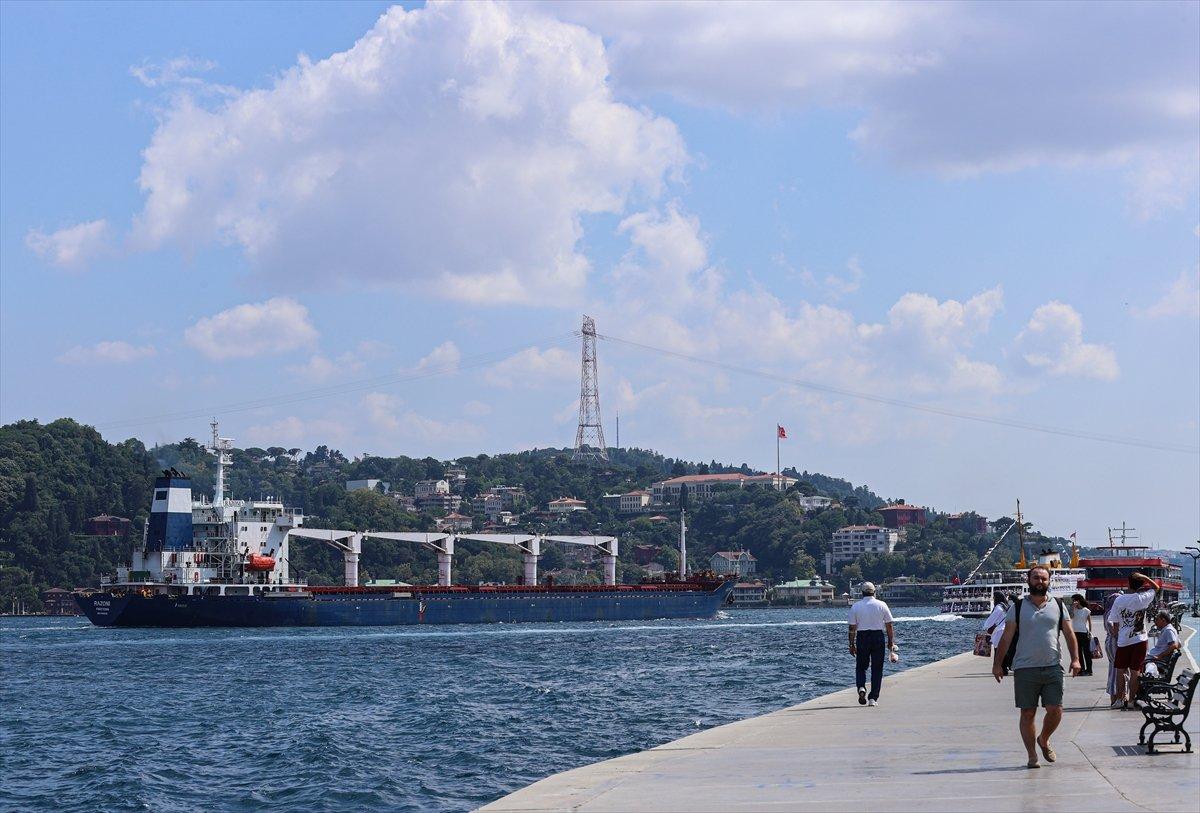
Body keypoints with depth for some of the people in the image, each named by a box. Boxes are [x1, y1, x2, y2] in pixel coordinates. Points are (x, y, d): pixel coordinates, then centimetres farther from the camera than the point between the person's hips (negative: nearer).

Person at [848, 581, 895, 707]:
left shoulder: (855, 606, -1)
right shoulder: (881, 605, 1)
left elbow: (852, 628, -2)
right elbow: (889, 626, 2)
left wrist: (852, 645, 4)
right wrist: (891, 642, 10)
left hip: (862, 637, 0)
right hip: (878, 637, 0)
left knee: (860, 667, 12)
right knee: (877, 669, 6)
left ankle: (861, 687, -14)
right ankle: (873, 698, 3)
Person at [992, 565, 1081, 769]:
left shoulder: (1058, 606, 11)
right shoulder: (1017, 608, 6)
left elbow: (1069, 634, 10)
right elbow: (1006, 637, 4)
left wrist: (1075, 658, -2)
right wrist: (997, 664, -1)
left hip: (1053, 667, 1)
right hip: (1025, 668, -1)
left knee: (1055, 710, -5)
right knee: (1028, 713, 0)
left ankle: (1043, 740, 23)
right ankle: (1031, 755, 8)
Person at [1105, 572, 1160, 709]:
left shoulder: (1119, 600, -2)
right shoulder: (1142, 599, -9)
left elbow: (1114, 622, 2)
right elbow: (1156, 587, 7)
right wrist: (1144, 577, 1)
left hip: (1123, 641, 2)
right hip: (1139, 640, -2)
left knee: (1121, 670, 11)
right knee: (1135, 671, 2)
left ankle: (1120, 698, 12)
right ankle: (1131, 699, 1)